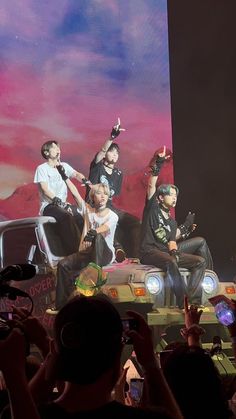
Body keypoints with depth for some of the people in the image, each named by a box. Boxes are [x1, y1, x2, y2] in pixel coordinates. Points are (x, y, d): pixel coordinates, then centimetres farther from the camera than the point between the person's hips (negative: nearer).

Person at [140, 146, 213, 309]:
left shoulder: (171, 221, 21)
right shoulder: (153, 208, 5)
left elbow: (171, 240, 14)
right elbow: (151, 185, -8)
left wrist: (186, 227, 6)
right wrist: (157, 165, -14)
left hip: (166, 252, 8)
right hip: (150, 252, -8)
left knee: (200, 261, -5)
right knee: (171, 261, -41)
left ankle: (193, 301, -16)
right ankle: (183, 303, -40)